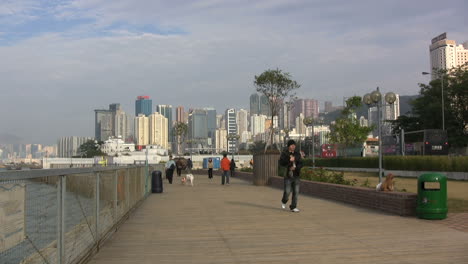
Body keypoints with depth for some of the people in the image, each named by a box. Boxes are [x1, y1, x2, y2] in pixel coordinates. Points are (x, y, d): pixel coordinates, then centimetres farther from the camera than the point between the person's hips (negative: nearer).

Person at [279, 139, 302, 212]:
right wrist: (289, 160, -21)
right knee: (287, 191, -4)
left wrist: (295, 167, -13)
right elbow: (281, 163, -11)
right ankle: (284, 201, 28)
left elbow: (300, 164, 4)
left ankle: (293, 207, 9)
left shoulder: (297, 154, 9)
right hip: (288, 175, -3)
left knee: (296, 192, -1)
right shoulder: (284, 153, 0)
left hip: (296, 176, 3)